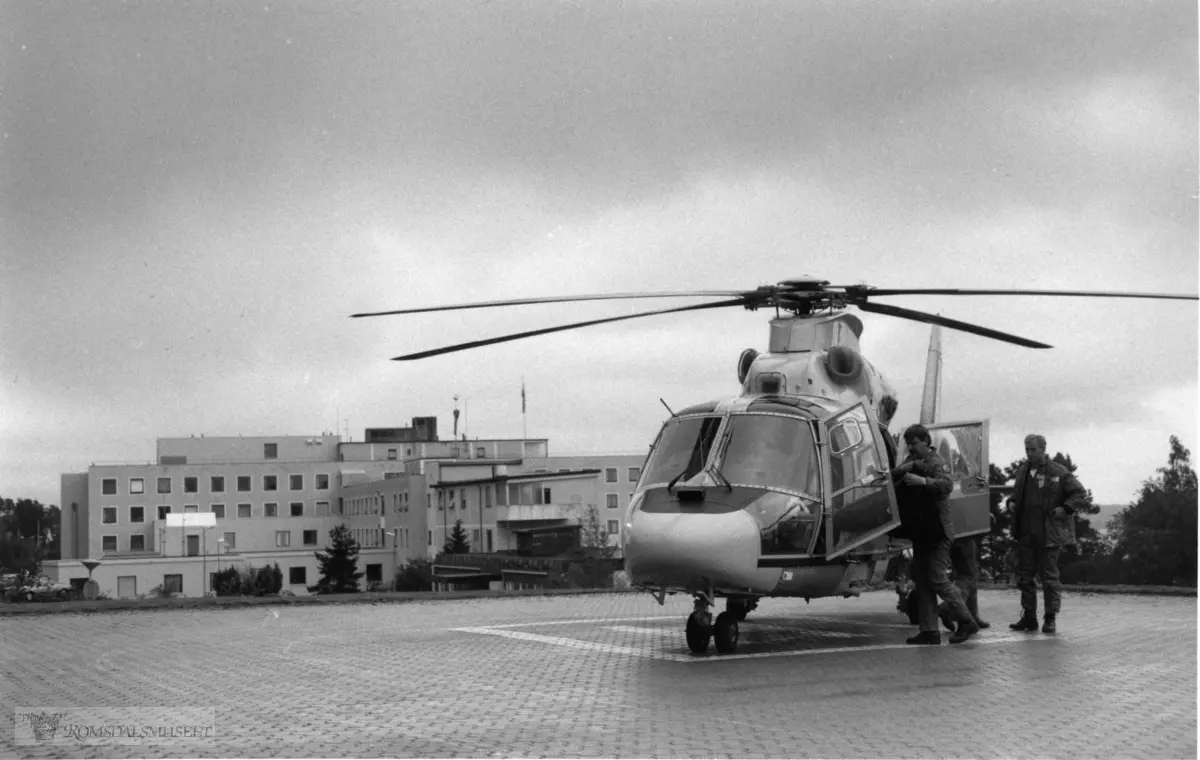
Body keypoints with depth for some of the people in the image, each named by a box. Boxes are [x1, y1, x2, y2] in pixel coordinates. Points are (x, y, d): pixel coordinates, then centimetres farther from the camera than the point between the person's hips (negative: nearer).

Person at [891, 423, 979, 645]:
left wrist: (923, 481, -40)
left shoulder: (936, 463, -9)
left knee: (937, 579, -9)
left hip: (937, 531, -8)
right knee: (922, 582, 7)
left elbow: (947, 484, -27)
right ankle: (929, 631, 11)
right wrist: (906, 468, -17)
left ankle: (966, 622, 4)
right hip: (919, 532, 8)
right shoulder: (911, 461, 13)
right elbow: (892, 477, 1)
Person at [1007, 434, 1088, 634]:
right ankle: (1029, 616, 16)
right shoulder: (1022, 471, 12)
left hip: (1048, 534, -6)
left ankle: (1051, 618, 7)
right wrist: (1013, 504, 11)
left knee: (1049, 576, 0)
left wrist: (1065, 509, -15)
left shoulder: (1058, 473, -6)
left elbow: (1081, 495, -5)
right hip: (1025, 534, 6)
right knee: (1024, 576, 8)